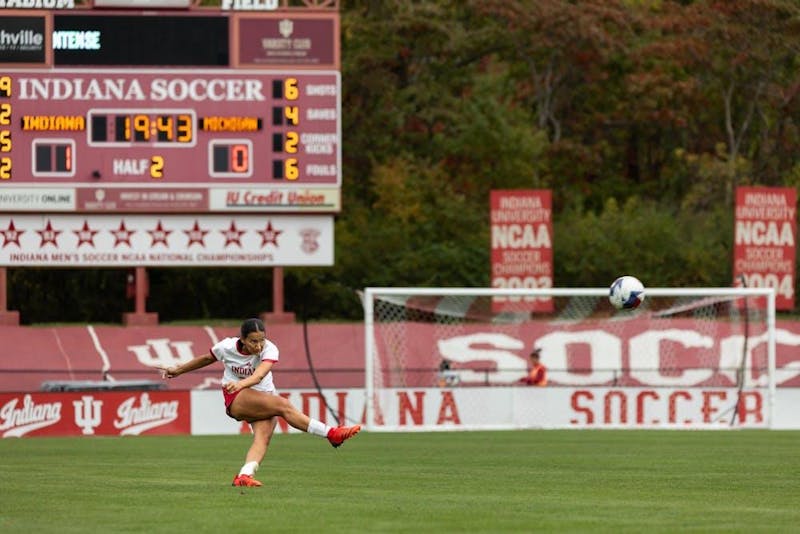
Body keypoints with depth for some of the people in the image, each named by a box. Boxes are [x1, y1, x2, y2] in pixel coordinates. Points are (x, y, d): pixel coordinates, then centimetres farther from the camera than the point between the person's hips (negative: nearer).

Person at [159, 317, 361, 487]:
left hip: (264, 398, 2)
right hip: (236, 400, -2)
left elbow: (259, 374, -36)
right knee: (283, 405, -26)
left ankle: (244, 475, -42)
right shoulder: (226, 347, -11)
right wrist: (178, 370, 22)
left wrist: (241, 383, -56)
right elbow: (206, 359, 10)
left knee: (263, 435, -29)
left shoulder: (269, 350, -17)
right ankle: (331, 433, -29)